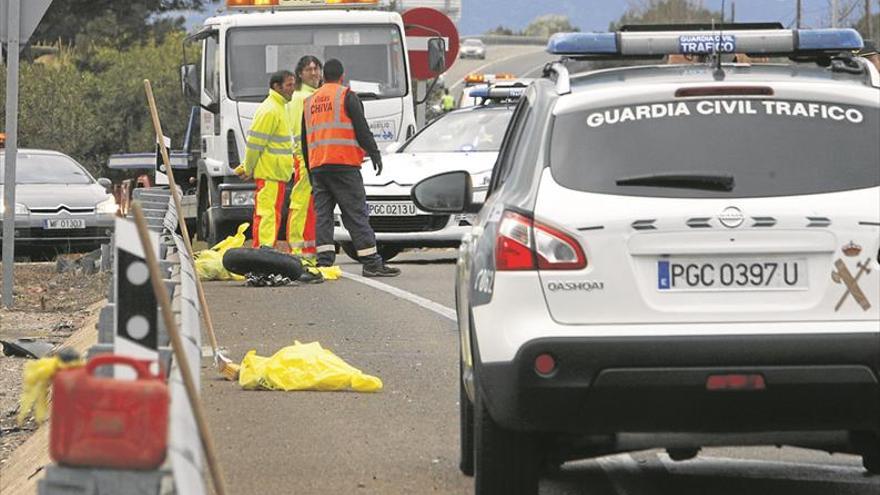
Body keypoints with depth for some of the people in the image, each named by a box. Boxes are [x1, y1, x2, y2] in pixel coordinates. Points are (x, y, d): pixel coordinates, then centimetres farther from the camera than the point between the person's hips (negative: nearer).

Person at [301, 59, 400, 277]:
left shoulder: (310, 102, 18)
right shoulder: (347, 97, 0)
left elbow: (305, 141, 20)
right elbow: (362, 129, -8)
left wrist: (311, 173, 24)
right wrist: (375, 154, -4)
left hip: (317, 166, 5)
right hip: (343, 164, -5)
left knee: (323, 216, 5)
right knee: (356, 214, -5)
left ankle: (324, 262, -4)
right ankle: (372, 262, -6)